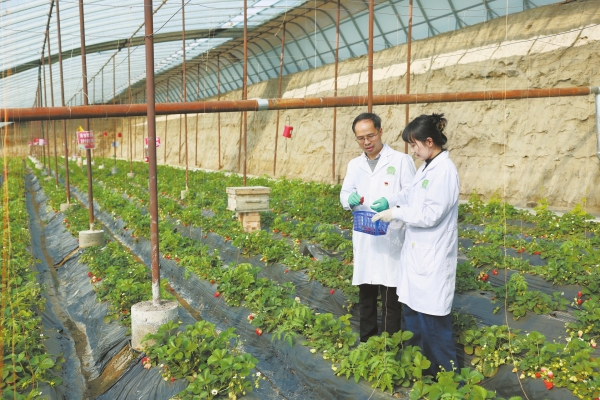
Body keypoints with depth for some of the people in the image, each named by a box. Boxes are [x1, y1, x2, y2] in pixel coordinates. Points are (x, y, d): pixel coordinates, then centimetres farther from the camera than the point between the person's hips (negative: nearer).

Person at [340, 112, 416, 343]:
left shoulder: (401, 160, -3)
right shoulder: (354, 165, 12)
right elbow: (344, 195, 12)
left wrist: (391, 203, -26)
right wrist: (350, 199, -12)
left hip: (391, 239, -5)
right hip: (364, 240, 5)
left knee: (390, 299, 2)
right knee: (365, 296, 16)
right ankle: (366, 343, 31)